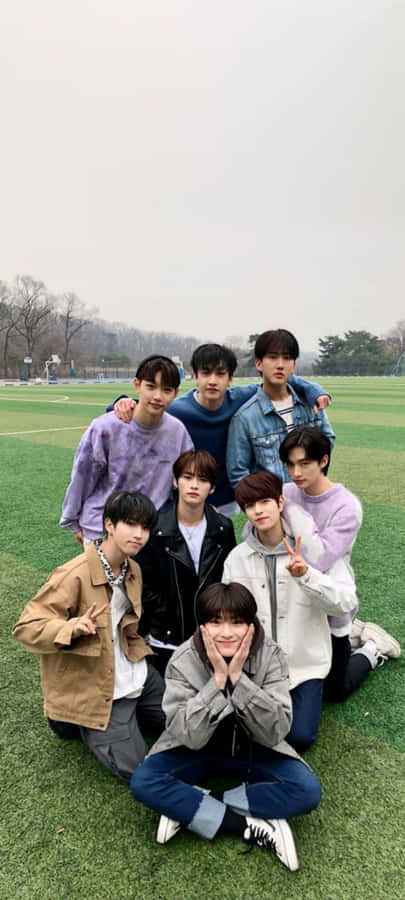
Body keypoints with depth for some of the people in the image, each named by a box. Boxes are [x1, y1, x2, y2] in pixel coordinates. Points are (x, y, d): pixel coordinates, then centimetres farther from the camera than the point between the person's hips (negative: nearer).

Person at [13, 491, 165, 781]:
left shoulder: (133, 570, 1)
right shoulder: (74, 575, -25)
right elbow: (26, 627, -24)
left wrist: (138, 646, 3)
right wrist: (74, 628, -39)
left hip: (137, 675, 7)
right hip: (94, 691, -7)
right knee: (135, 768, -8)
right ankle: (77, 721, 12)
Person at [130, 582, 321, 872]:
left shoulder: (270, 655, -20)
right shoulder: (183, 661, -21)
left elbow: (275, 732, -25)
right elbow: (190, 736, -25)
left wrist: (238, 677, -34)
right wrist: (218, 679, -35)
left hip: (253, 750, 1)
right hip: (197, 750, -1)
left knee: (307, 790, -24)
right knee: (143, 782, -25)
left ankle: (188, 808, -17)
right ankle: (250, 826, -20)